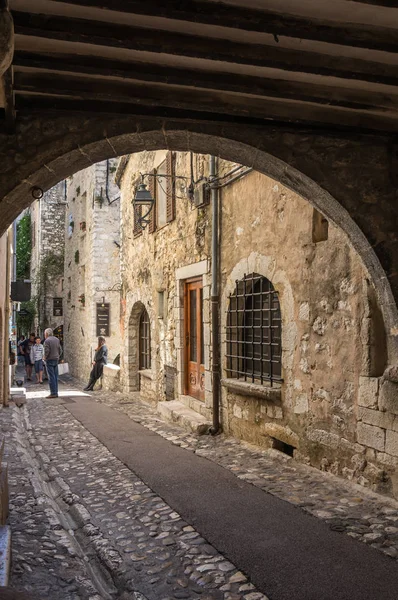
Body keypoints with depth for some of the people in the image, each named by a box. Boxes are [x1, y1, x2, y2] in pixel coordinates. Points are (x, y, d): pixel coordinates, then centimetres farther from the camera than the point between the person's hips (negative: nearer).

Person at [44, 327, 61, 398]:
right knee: (55, 376, 10)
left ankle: (53, 393, -6)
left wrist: (45, 357, -2)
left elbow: (47, 351, -18)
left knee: (51, 377, -5)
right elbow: (60, 349, 10)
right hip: (56, 360, 7)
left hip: (49, 360, -7)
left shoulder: (47, 340, -12)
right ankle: (56, 392, 12)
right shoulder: (57, 339, 10)